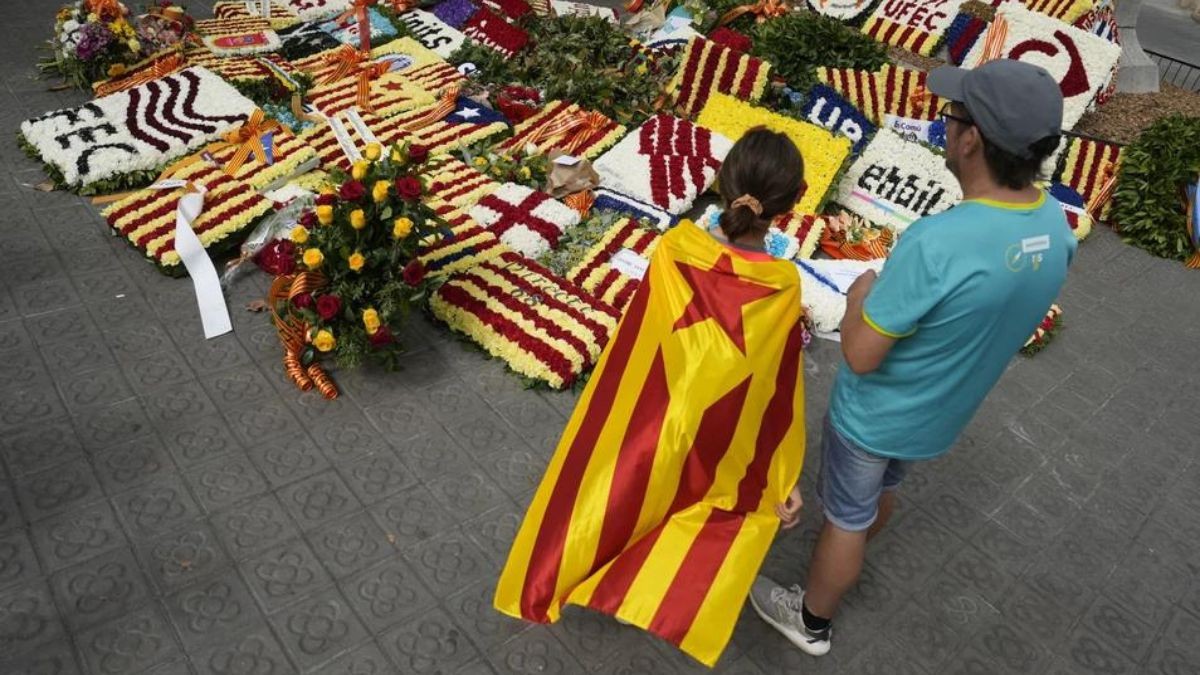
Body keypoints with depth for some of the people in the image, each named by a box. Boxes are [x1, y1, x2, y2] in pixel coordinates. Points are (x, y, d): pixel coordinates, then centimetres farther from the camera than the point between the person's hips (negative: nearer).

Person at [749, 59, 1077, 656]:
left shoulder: (936, 243, -37)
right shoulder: (1057, 227, -12)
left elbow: (860, 356, -28)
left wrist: (860, 295, -10)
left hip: (876, 415, -7)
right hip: (942, 414, 7)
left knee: (846, 516, 16)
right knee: (881, 492, 32)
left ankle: (812, 620, 41)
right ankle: (843, 559, 60)